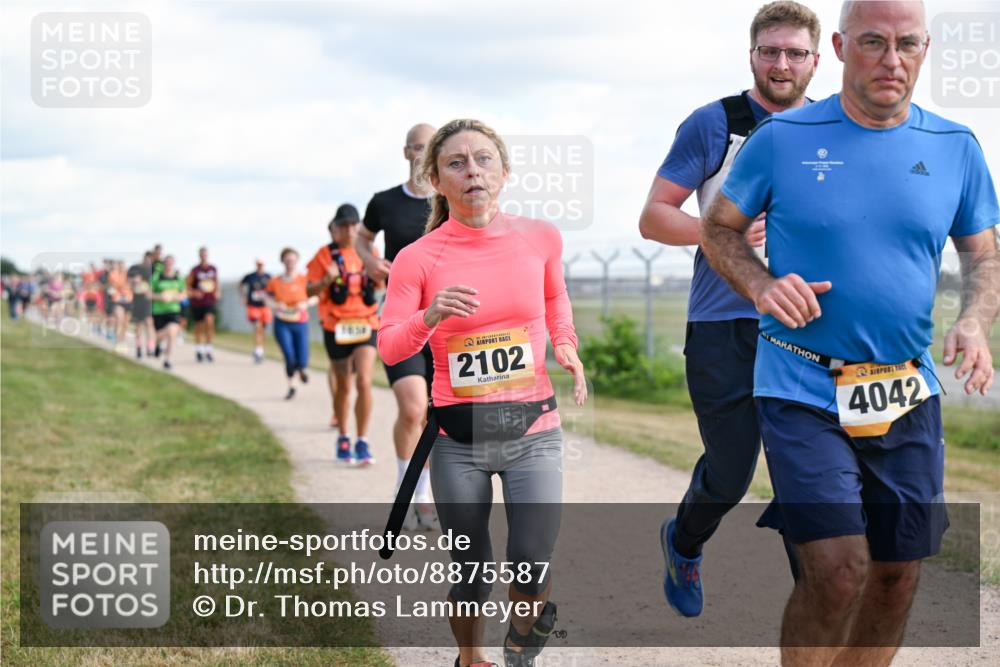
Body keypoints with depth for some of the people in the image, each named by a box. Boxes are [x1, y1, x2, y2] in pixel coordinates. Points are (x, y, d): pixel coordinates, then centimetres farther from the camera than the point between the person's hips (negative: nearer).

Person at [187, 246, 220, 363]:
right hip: (197, 302, -1)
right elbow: (188, 285, 1)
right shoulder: (195, 270, -4)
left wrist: (218, 292, 3)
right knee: (199, 327, 8)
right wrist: (193, 293, -15)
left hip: (210, 301, 1)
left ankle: (208, 350, -15)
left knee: (209, 321, -20)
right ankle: (198, 351, 25)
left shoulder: (213, 269, 5)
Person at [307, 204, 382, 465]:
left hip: (365, 324, 1)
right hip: (336, 327, -1)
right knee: (343, 386, 10)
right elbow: (310, 290, -3)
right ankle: (343, 439, 27)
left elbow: (379, 284, 20)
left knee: (365, 382, -13)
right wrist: (326, 280, -23)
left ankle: (362, 442, -7)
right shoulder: (326, 255, -1)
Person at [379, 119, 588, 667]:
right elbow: (388, 347, -7)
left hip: (532, 430, 1)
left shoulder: (539, 237, -1)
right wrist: (430, 317, -26)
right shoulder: (418, 258, -6)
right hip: (459, 438, -1)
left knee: (532, 565, -10)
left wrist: (565, 345, 5)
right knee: (471, 572, 7)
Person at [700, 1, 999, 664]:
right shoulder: (783, 139, -4)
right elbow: (720, 228, 7)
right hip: (802, 390, -4)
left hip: (907, 396, 4)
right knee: (837, 573, -15)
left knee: (897, 574, 8)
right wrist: (761, 285, -14)